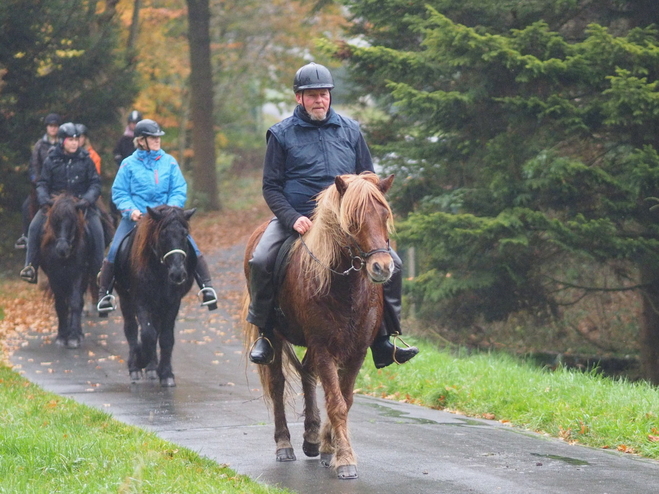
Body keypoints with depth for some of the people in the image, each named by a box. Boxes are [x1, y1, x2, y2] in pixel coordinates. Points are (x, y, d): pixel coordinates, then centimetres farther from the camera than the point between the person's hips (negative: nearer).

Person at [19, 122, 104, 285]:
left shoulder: (85, 160, 2)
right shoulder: (51, 160, 2)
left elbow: (95, 183, 1)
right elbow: (42, 184, 4)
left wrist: (88, 199, -17)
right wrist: (44, 199, -16)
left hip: (81, 203, -1)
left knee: (96, 230, -21)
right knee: (35, 227, -19)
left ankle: (99, 268, -8)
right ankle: (30, 267, -10)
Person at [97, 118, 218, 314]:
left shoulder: (169, 162, 5)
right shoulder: (129, 164, 1)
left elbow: (179, 190, 4)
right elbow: (119, 193, 2)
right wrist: (131, 210, -15)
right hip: (135, 217, -1)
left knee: (191, 247, -14)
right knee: (114, 252, -13)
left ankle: (206, 287, -6)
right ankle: (104, 293, 2)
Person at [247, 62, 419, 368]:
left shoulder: (349, 130, 10)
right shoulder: (281, 134, 2)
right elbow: (271, 187, 1)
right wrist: (292, 218, -16)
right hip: (295, 219, -2)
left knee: (391, 264, -13)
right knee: (260, 262, -27)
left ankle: (384, 339, -3)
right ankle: (265, 334, -9)